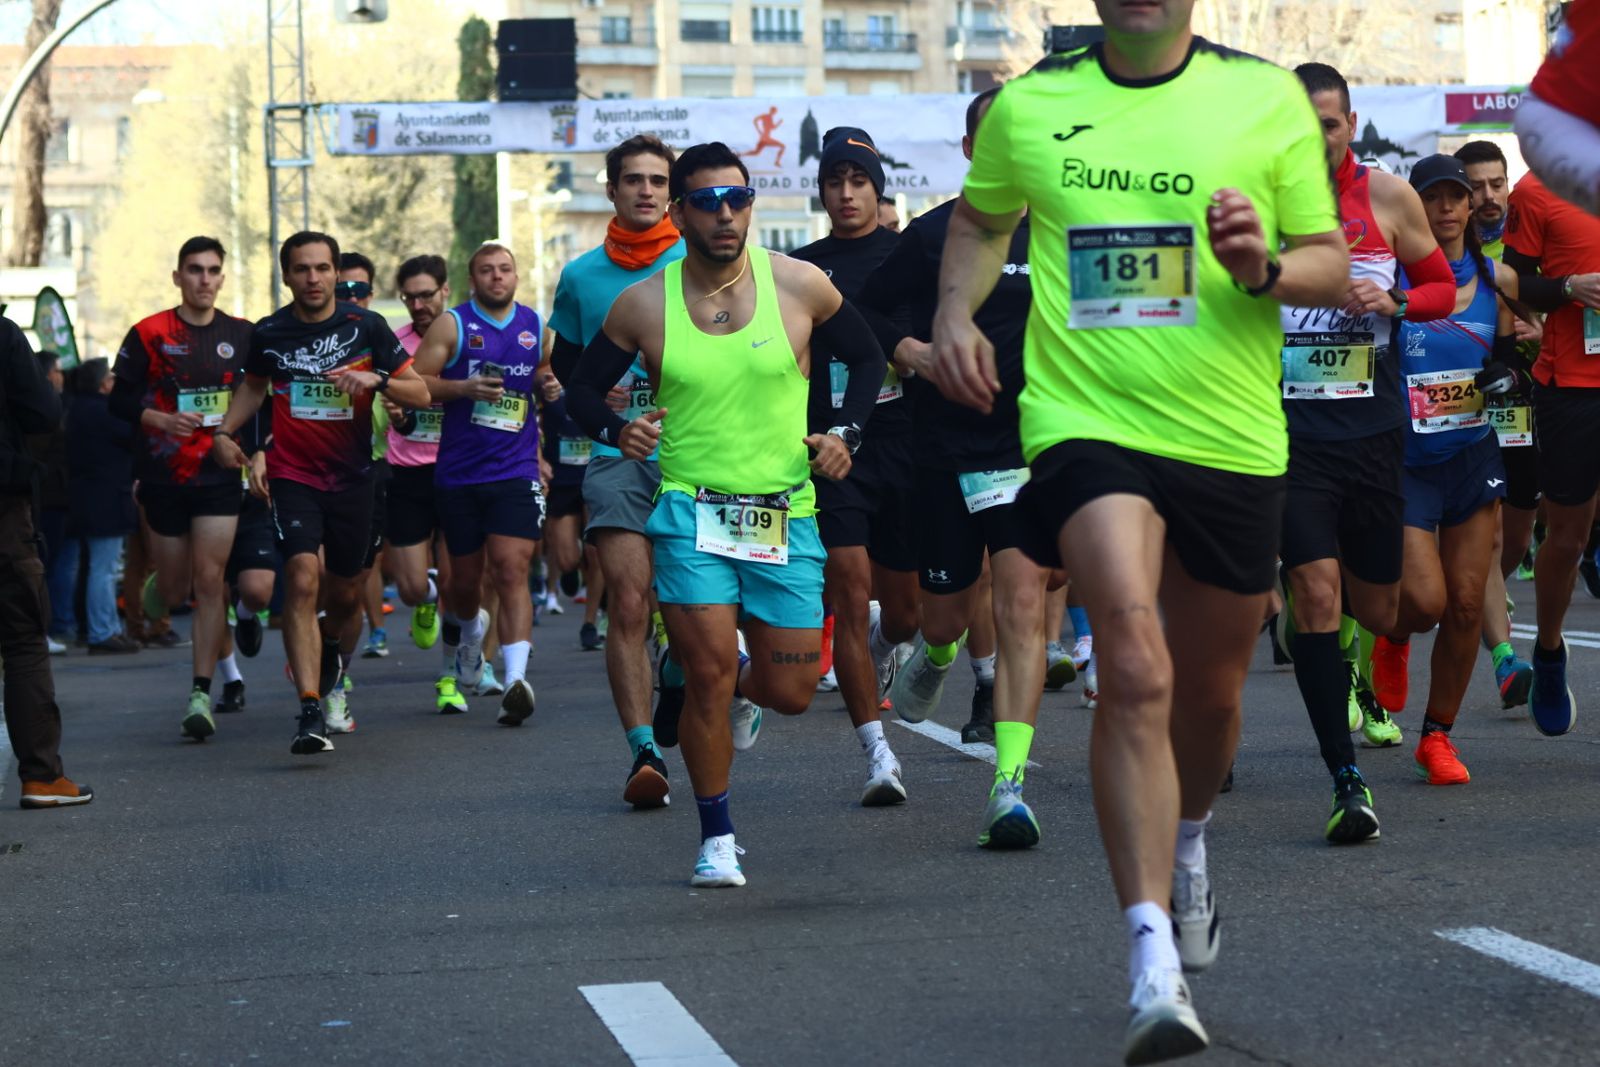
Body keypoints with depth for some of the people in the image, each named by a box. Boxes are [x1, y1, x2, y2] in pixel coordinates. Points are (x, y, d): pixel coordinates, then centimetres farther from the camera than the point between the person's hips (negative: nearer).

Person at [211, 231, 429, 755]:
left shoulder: (366, 327, -4)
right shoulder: (268, 333, 0)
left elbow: (420, 394, -1)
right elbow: (253, 386, 21)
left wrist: (376, 379, -19)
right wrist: (225, 432, 6)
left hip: (352, 476, 1)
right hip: (292, 475, -1)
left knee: (345, 592, 13)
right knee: (302, 580, -20)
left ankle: (328, 643, 51)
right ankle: (310, 712, -24)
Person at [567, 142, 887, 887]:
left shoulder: (800, 286, -1)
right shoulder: (643, 306, -1)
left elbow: (867, 358, 13)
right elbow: (583, 388, 10)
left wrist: (843, 432, -1)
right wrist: (615, 429, -11)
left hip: (787, 513, 1)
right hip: (689, 510, -1)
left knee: (791, 692, 1)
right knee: (709, 670, -12)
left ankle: (744, 686, 40)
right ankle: (716, 838, 6)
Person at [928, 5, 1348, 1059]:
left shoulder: (1267, 96, 2)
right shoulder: (1029, 105, 5)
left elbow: (1331, 264, 5)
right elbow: (980, 220, 25)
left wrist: (1262, 266, -16)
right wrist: (955, 315, 7)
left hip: (1231, 437, 2)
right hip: (1087, 420, -2)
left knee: (1210, 691, 16)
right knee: (1135, 666, -23)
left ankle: (1188, 838, 52)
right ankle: (1154, 962, -25)